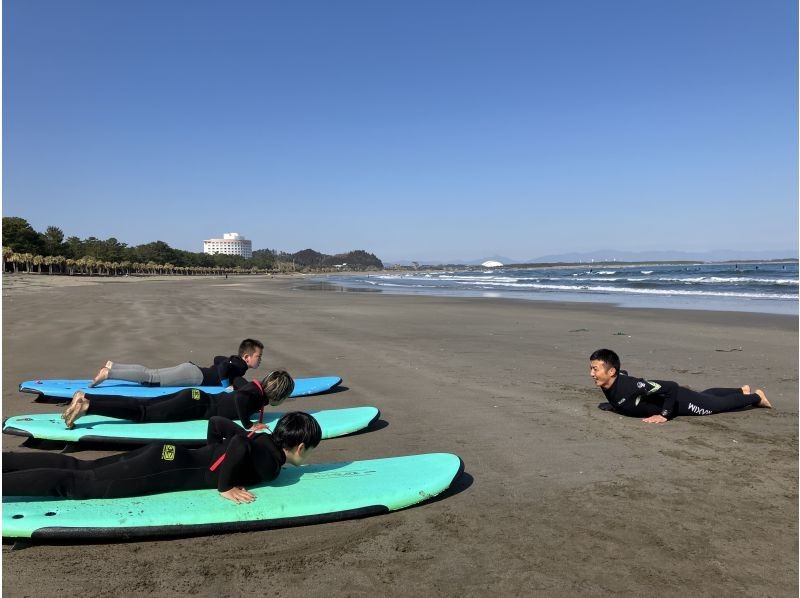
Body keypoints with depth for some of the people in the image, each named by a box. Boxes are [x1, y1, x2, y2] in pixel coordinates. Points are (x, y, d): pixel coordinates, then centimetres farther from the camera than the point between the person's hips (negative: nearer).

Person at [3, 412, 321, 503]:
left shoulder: (263, 439, 12)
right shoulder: (271, 463, -14)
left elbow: (216, 421, 20)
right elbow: (239, 445, -36)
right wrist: (224, 486, -21)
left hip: (164, 453, 8)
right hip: (163, 471, -8)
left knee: (77, 467, 10)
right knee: (75, 484, -5)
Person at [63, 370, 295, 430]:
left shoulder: (255, 386, 11)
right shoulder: (258, 396, -15)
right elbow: (240, 399, -38)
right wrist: (248, 424, -25)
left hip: (195, 398, 7)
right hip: (195, 405, -7)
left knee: (142, 404, 5)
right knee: (144, 413, -12)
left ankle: (85, 398, 3)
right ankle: (87, 405, -18)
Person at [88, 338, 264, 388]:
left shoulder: (234, 360, 18)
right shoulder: (239, 366, -12)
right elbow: (222, 367, -31)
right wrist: (227, 386, -19)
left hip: (191, 368, 9)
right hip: (192, 375, -9)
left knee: (149, 374, 7)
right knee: (152, 378, -15)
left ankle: (111, 366, 7)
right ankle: (108, 373, -20)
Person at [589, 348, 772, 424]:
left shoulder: (629, 386, -42)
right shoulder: (607, 384, -18)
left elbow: (671, 386, -41)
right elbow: (624, 372, 8)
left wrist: (664, 415, -34)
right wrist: (619, 405, 4)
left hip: (680, 401, -7)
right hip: (660, 397, 7)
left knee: (720, 404, 17)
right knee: (705, 394, 32)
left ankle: (756, 397, 42)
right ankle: (742, 390, 55)